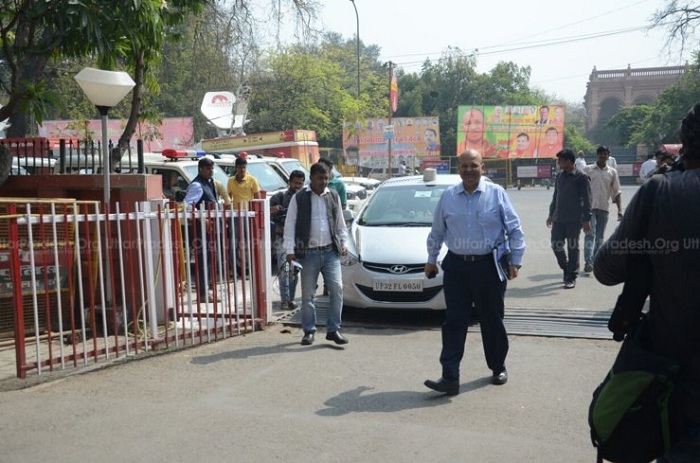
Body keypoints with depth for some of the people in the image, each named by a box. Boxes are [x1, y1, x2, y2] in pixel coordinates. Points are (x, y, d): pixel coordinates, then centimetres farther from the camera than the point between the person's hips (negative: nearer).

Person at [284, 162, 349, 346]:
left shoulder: (334, 196, 11)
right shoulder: (299, 198, 0)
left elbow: (340, 224, 18)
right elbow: (290, 225, -1)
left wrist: (344, 243, 5)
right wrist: (290, 250, -9)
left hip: (331, 252, 3)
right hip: (309, 253, -2)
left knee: (337, 289, -5)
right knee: (308, 294, 3)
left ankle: (333, 329, 6)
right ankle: (309, 331, 16)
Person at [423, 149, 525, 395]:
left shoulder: (497, 193, -1)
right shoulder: (448, 196, 6)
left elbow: (515, 229, 1)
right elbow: (437, 231, 15)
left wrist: (515, 260, -2)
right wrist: (431, 259, 17)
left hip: (489, 266, -2)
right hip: (456, 267, 2)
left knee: (492, 321, 10)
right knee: (454, 322, -2)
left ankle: (498, 368, 30)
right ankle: (450, 378, 0)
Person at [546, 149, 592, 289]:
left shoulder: (581, 177, -8)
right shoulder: (559, 176, 12)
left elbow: (586, 200, -9)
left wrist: (586, 220, -12)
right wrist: (551, 214, 21)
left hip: (574, 220, -6)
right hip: (558, 218, 6)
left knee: (572, 248, 2)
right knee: (556, 245, 5)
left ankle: (571, 277, 11)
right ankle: (566, 270, 27)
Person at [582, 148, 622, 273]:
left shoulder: (612, 172, 9)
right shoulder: (588, 170, 3)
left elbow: (616, 192, 10)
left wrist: (619, 210, 2)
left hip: (604, 208, 3)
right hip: (589, 207, -3)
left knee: (599, 237, 8)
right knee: (590, 235, -13)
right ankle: (588, 262, -21)